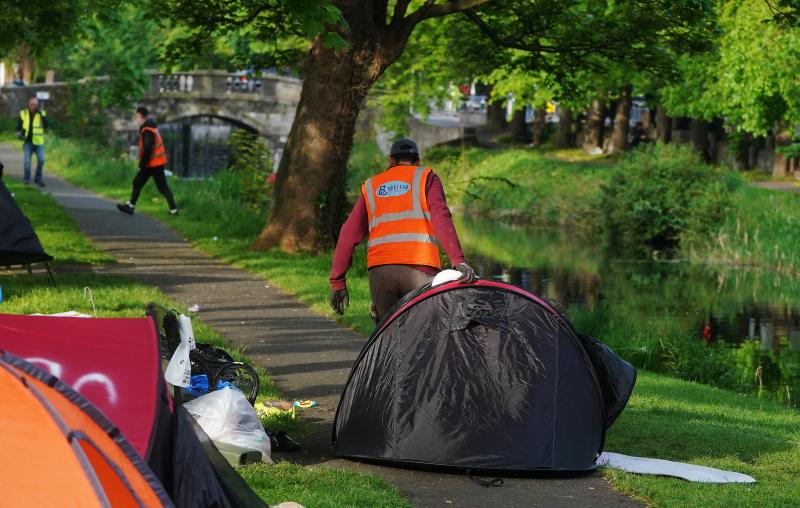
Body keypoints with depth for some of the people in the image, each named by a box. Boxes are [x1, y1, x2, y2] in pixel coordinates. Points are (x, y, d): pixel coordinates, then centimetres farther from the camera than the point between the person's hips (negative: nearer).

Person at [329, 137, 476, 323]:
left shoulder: (370, 187, 23)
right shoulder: (426, 177, 14)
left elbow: (349, 235, 18)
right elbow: (441, 218, -4)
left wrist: (337, 281, 19)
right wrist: (458, 261, -15)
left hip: (379, 270, 3)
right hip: (420, 267, -3)